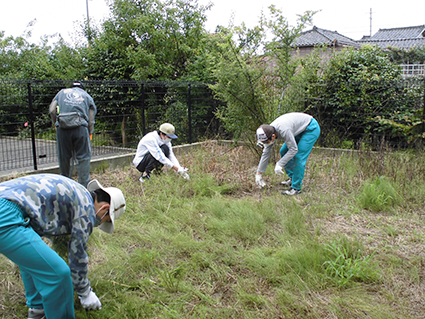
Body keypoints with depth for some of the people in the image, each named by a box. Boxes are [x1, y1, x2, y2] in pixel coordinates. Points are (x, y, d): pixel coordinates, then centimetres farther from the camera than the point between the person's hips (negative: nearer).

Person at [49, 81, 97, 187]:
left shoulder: (62, 92, 25)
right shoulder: (87, 96, 22)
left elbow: (51, 110, 9)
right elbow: (91, 120, 13)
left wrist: (56, 124, 20)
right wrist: (89, 134, 17)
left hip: (62, 128, 2)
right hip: (80, 127, -2)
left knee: (63, 158, 13)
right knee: (83, 158, 3)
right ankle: (84, 186, 2)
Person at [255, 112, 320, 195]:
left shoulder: (283, 130, -37)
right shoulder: (269, 132, -11)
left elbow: (294, 149, -28)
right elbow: (266, 153, -2)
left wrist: (279, 164, -27)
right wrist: (259, 173, 1)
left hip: (311, 128, -9)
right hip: (300, 130, 9)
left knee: (298, 156, -15)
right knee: (283, 152, 8)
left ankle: (296, 188, -7)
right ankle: (292, 178, 20)